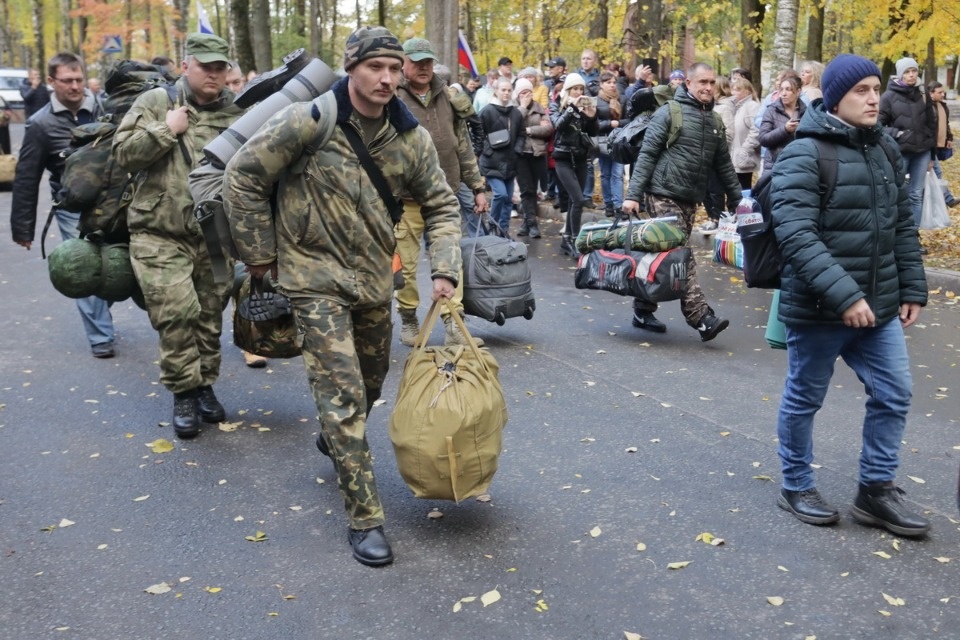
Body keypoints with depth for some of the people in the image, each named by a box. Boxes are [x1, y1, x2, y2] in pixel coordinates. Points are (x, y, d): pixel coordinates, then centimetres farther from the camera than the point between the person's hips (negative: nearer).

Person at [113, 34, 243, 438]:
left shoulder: (238, 113, 6)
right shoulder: (156, 102, 0)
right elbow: (124, 153, -6)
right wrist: (166, 129, -13)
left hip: (214, 238, 3)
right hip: (160, 236, -3)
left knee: (210, 316, 12)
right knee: (176, 313, -11)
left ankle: (205, 386, 29)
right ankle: (184, 393, 5)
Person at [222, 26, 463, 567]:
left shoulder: (410, 137, -4)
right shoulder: (309, 121, -18)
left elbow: (442, 205, 5)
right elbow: (244, 176, -10)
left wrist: (445, 269, -7)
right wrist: (260, 253, -6)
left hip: (375, 277, 6)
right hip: (317, 277, -5)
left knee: (372, 379, 22)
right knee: (344, 393, -11)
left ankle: (335, 440, 55)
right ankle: (365, 518, -2)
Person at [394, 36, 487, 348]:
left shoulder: (448, 98, 11)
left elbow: (463, 147, 16)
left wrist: (477, 187, 13)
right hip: (406, 199, -3)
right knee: (406, 264, 5)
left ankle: (453, 325, 4)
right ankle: (408, 320, 22)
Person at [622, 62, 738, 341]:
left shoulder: (714, 122, 15)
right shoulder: (669, 113, -5)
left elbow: (724, 164, 19)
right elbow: (646, 155, -8)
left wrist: (738, 198, 15)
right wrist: (633, 194, -15)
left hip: (690, 200, 7)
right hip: (664, 195, -7)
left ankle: (643, 310, 20)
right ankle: (702, 317, -16)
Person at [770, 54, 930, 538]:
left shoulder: (884, 149, 9)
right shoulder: (804, 155, -14)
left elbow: (903, 226, 16)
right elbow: (795, 235, -24)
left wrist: (912, 289, 11)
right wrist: (843, 294, -30)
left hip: (879, 306, 7)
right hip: (818, 309, -7)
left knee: (893, 394, 10)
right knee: (804, 399, 9)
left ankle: (876, 490, 26)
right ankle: (795, 487, 28)